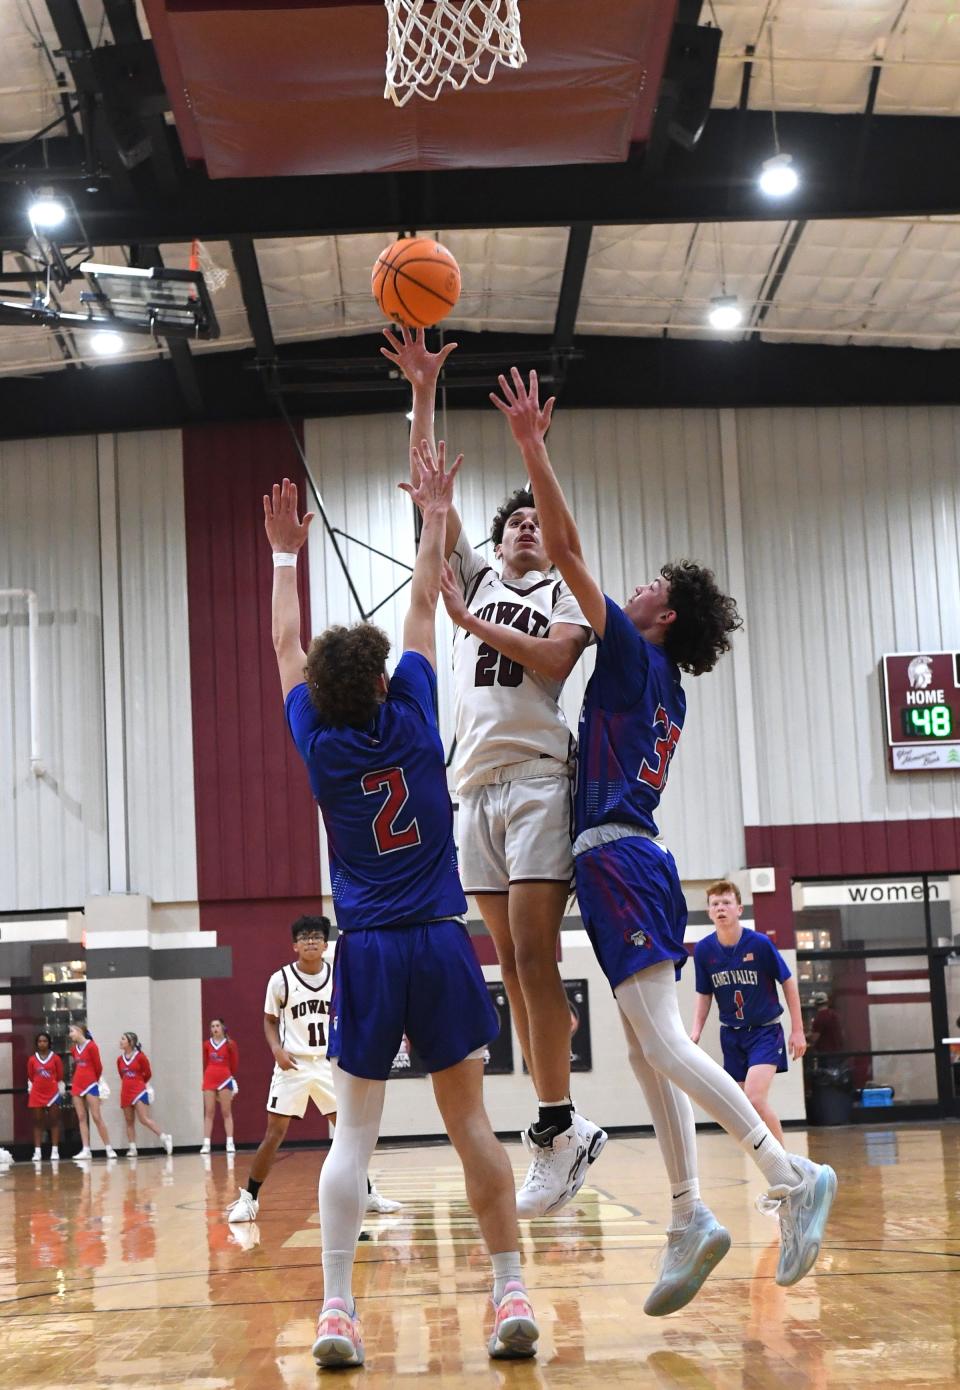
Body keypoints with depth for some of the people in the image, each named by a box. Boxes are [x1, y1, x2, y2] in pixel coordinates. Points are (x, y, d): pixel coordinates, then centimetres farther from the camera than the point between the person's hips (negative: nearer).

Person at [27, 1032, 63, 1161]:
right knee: (37, 1123, 2)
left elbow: (60, 1076, 4)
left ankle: (55, 1151, 2)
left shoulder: (55, 1058, 0)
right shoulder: (32, 1060, 3)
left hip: (52, 1093, -1)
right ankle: (37, 1152, 0)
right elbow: (30, 1078, 9)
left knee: (54, 1122, 1)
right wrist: (30, 1090, 5)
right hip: (36, 1095, 1)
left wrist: (61, 1090, 3)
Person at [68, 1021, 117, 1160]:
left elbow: (98, 1067, -4)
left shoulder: (91, 1046, -10)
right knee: (81, 1118, 3)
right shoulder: (73, 1049, 9)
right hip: (77, 1086, 6)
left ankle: (109, 1148, -2)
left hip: (90, 1085, -6)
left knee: (97, 1117, -7)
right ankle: (86, 1150, 3)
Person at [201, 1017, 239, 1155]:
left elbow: (234, 1063, 3)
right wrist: (206, 1077, 9)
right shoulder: (207, 1044, 5)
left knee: (227, 1112, 0)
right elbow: (205, 1063, 12)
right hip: (209, 1080, 2)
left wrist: (233, 1078, 5)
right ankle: (206, 1144, -1)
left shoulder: (230, 1044, -1)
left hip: (225, 1079, -2)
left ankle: (230, 1143, -1)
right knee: (209, 1113, 1)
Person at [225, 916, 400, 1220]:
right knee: (275, 1133, -4)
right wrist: (277, 1049, -12)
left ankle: (368, 1194, 17)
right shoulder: (280, 980, -6)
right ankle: (249, 1198, 7)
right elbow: (270, 1021, 5)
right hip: (292, 1065, -2)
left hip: (330, 1064, 3)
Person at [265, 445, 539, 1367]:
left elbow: (286, 644, 15)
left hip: (367, 954, 0)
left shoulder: (319, 744, 0)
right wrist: (433, 515, 22)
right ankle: (512, 1297, 1)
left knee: (353, 1130, 2)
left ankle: (337, 1312, -6)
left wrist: (285, 552, 27)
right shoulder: (412, 723, -1)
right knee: (469, 1121, 2)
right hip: (440, 946, 0)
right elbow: (423, 608, 11)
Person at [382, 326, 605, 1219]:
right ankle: (563, 1130, 14)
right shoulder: (475, 577, 21)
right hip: (476, 784, 5)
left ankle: (555, 1128, -12)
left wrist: (472, 622, -8)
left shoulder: (567, 594, 10)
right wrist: (424, 391, 8)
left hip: (538, 777, -5)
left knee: (533, 954, -14)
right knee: (511, 963, 5)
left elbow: (555, 656, -11)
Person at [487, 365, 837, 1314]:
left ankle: (790, 1174, -22)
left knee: (660, 1041, -16)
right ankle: (688, 1220, 6)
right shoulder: (662, 687, 20)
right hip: (632, 861, 9)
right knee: (648, 1051, 7)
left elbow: (567, 553, -10)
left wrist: (532, 447, -10)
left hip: (616, 858, -9)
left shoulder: (633, 654, -3)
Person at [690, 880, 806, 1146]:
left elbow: (788, 982, -5)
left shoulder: (760, 943, -16)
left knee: (755, 1099, -21)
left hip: (765, 1031, -4)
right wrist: (696, 1030, -6)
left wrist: (797, 1030, -3)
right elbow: (704, 994, 7)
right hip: (731, 1035, 4)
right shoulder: (703, 949, -7)